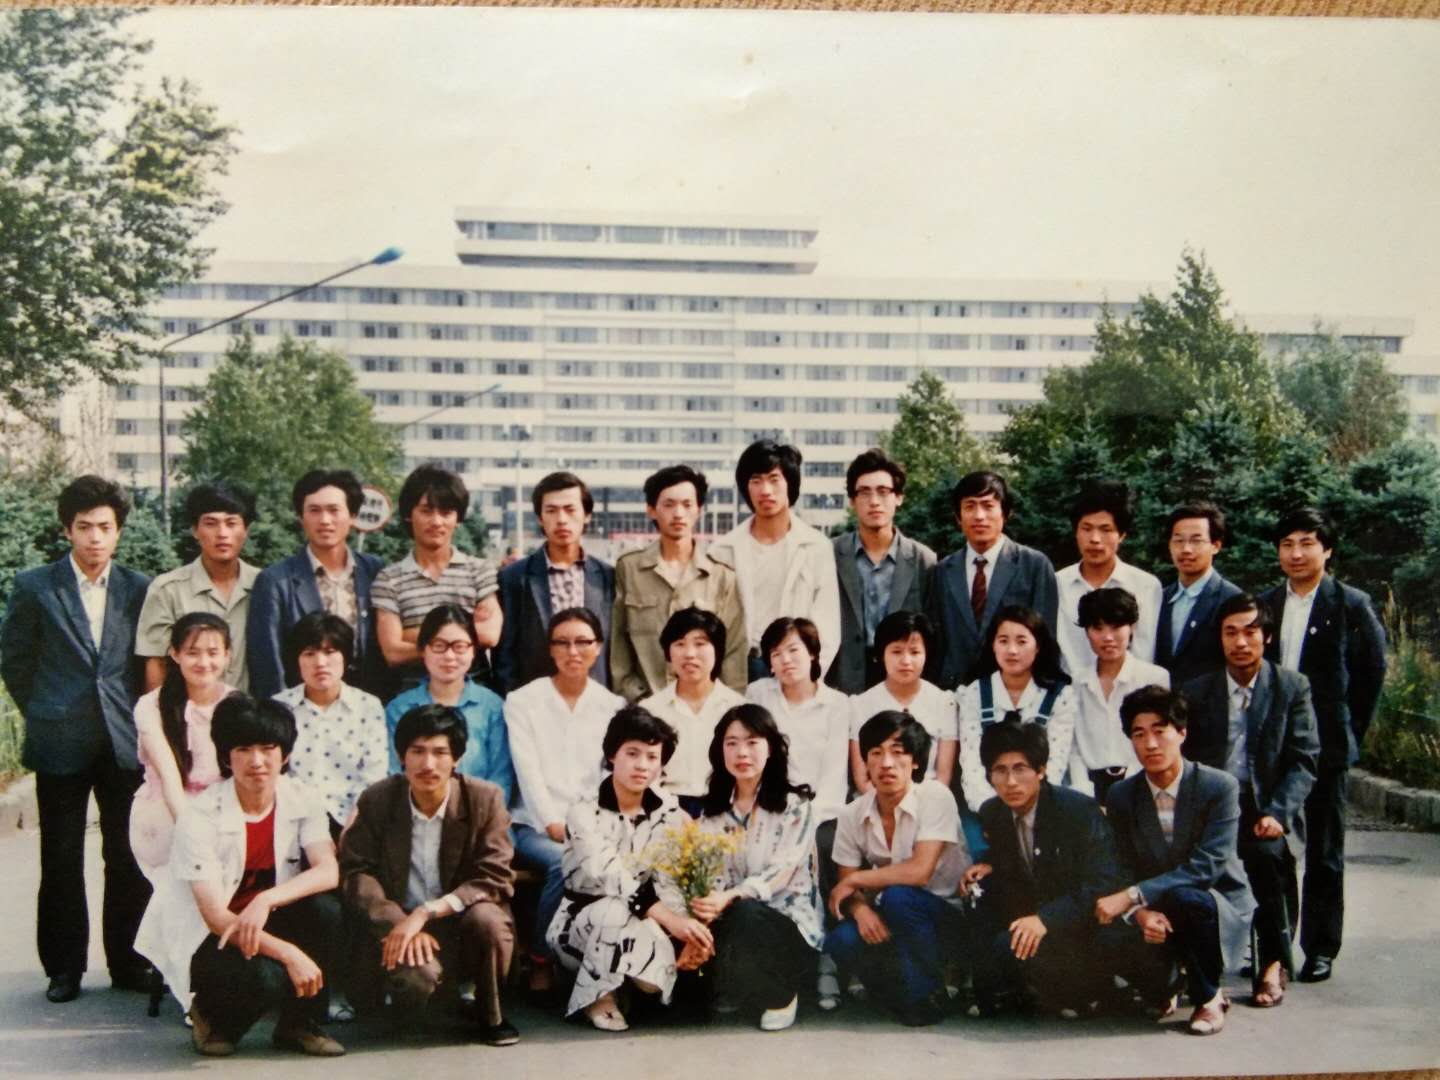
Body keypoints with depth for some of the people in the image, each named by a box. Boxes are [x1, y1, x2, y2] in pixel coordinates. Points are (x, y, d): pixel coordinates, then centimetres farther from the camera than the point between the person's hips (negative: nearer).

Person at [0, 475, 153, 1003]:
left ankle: (127, 961, 16)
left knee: (130, 859, 4)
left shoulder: (139, 588, 4)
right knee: (61, 861, 6)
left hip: (125, 741, 1)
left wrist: (140, 718, 5)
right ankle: (64, 968, 17)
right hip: (61, 743, -1)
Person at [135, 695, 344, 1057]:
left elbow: (329, 871, -21)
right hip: (206, 939, -5)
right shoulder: (200, 816, -20)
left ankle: (299, 1024, -5)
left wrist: (267, 900, -38)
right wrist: (288, 953, -33)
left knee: (325, 908, -25)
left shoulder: (301, 800, -7)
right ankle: (212, 1015, 3)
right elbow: (215, 916, -23)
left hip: (266, 923, 5)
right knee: (263, 977, -34)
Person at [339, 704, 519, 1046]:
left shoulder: (486, 798, -7)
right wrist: (399, 924, -22)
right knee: (417, 975, -33)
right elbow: (356, 873, -6)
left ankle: (490, 1016, -4)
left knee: (487, 919, -34)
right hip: (399, 925, 0)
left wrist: (425, 913, -24)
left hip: (461, 921, 1)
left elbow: (495, 878, -12)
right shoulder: (376, 800, -3)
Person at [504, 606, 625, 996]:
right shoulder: (522, 701, 7)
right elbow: (528, 771, -3)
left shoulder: (612, 706, 14)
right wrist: (553, 824, -14)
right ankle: (540, 960, -13)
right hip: (536, 825, -2)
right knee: (564, 862, -35)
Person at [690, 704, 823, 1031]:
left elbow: (781, 873, -16)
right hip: (735, 923, 4)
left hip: (790, 926, -4)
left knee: (743, 915, -36)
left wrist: (730, 899, -32)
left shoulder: (795, 805, -5)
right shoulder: (713, 810, 9)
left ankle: (781, 993, -7)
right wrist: (702, 909, -24)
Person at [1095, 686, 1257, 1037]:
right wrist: (1140, 913, -26)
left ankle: (1207, 998, -9)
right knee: (1111, 940, -31)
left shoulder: (1220, 787, -14)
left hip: (1219, 911, -2)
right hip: (1154, 917, 3)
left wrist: (1133, 896, -30)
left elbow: (1206, 867, -23)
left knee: (1186, 898, -38)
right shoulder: (1121, 796, -1)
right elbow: (1124, 871, -2)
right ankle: (1159, 992, 6)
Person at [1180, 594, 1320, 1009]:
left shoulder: (1292, 687, 6)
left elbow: (1303, 761, -1)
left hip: (1269, 813, -1)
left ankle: (1274, 964, -11)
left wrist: (1277, 814, -15)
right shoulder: (1196, 692, 11)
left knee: (1267, 852, -33)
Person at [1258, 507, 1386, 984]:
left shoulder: (1351, 605, -3)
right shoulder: (1265, 605, 8)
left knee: (1324, 852, 5)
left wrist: (1350, 732, -1)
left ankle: (1321, 949, 14)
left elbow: (1372, 671, 0)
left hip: (1325, 747, -3)